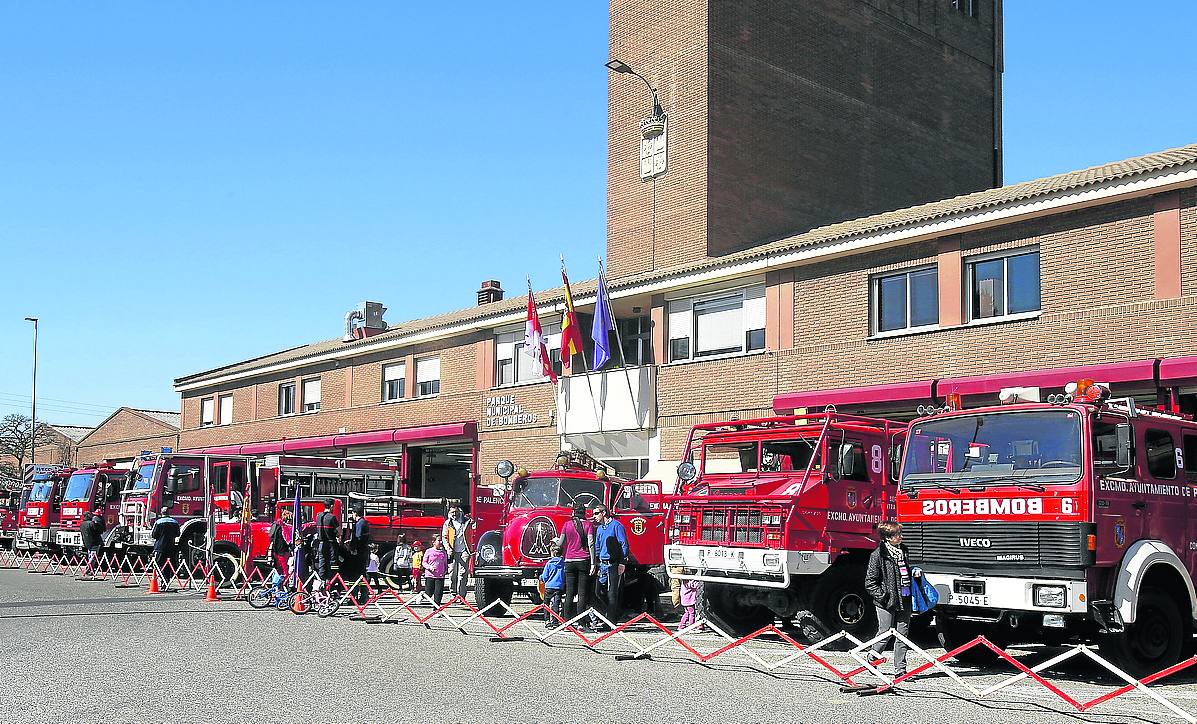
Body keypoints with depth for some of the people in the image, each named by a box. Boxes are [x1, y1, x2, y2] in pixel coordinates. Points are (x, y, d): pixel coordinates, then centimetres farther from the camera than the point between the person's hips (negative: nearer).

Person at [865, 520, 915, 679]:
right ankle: (872, 660, 24)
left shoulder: (904, 551, 10)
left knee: (902, 636, 7)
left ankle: (900, 670, 13)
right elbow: (870, 582, -10)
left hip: (904, 600, 6)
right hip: (887, 603, -6)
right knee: (885, 634, 1)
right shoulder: (878, 555, -11)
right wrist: (882, 596, -14)